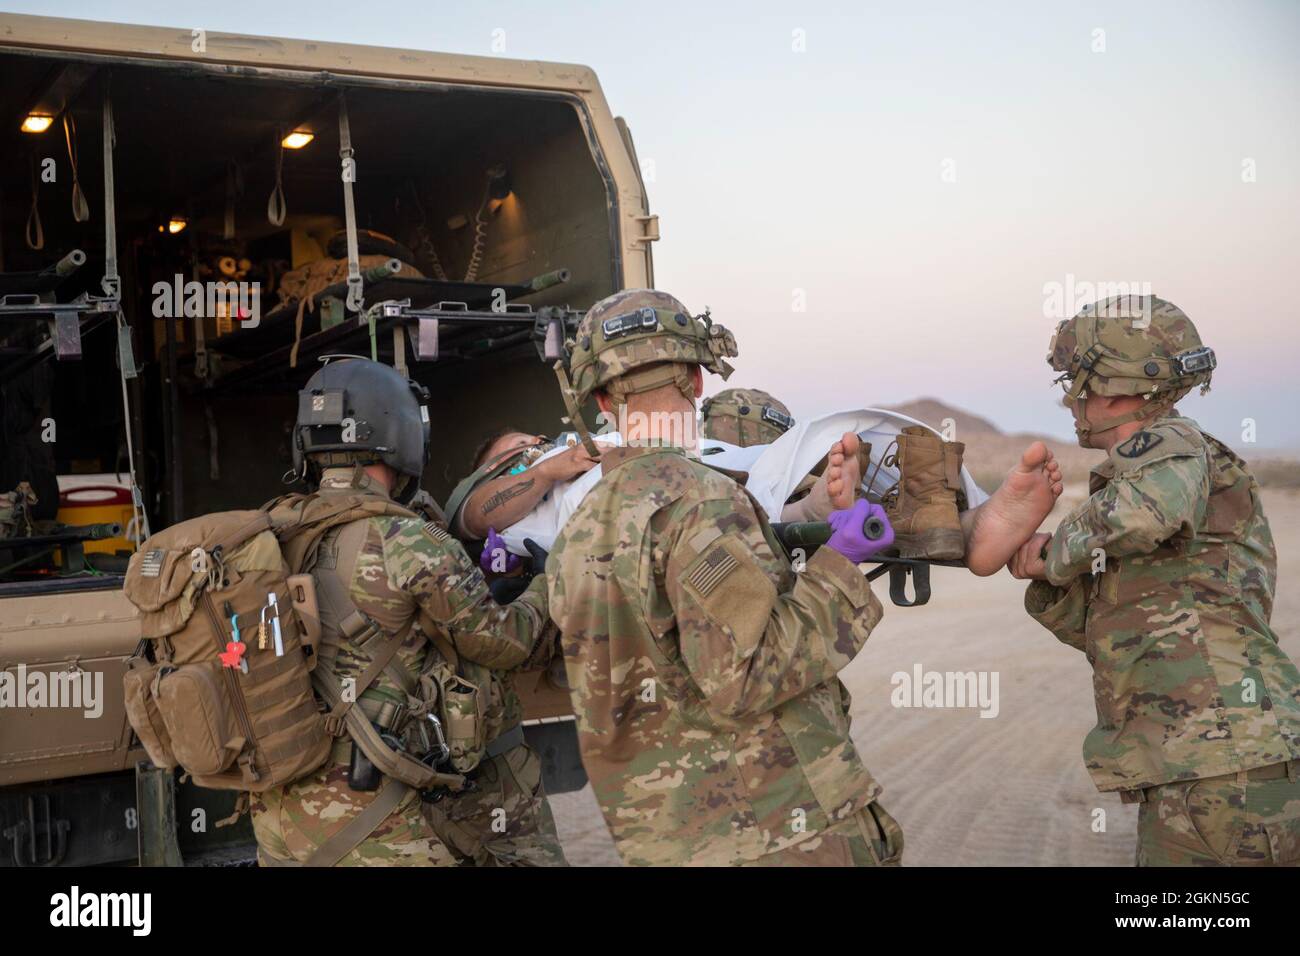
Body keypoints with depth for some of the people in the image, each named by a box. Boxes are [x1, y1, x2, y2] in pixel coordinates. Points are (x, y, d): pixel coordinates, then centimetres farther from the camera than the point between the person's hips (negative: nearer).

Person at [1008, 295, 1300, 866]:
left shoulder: (1169, 443, -7)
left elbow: (1151, 505, -34)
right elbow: (1099, 629, 19)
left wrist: (1058, 553, -16)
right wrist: (1046, 578, 1)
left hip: (1219, 771, -9)